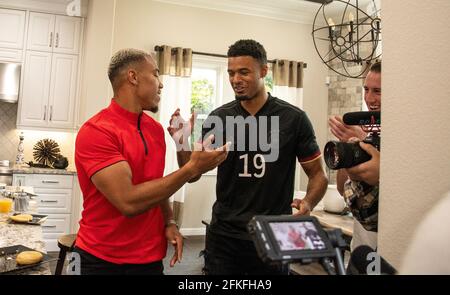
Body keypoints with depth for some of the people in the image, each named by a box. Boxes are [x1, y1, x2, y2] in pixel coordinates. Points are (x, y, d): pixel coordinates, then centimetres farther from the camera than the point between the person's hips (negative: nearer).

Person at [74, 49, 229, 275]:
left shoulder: (156, 129, 2)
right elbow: (129, 201, -26)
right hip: (105, 260, -5)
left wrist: (169, 222, -2)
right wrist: (192, 168, -23)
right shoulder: (96, 131, -19)